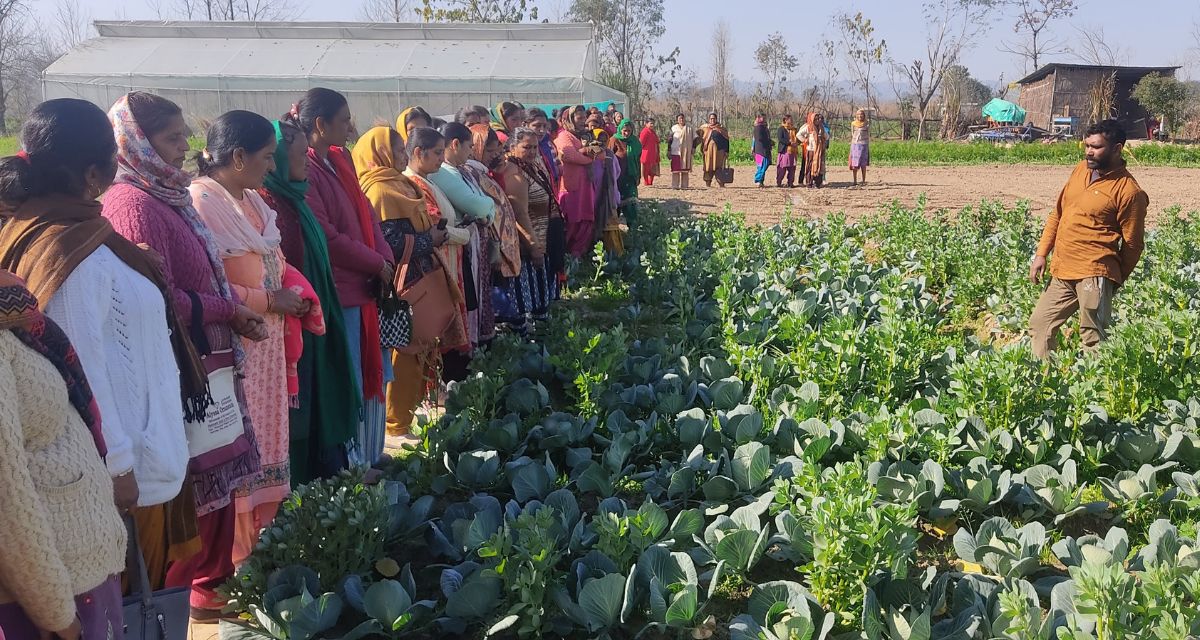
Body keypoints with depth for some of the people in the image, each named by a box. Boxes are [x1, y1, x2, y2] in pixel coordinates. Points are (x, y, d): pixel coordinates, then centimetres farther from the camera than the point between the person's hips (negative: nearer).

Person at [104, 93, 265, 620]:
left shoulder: (166, 196, 13)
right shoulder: (135, 205, -16)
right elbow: (160, 299, -23)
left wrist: (233, 310, 4)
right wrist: (228, 310, -10)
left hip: (204, 360, 9)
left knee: (218, 475, 16)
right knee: (195, 483, 1)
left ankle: (214, 579, 30)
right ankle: (184, 592, 16)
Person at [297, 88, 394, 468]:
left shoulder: (340, 160, 12)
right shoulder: (305, 170, -15)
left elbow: (365, 213, 12)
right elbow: (326, 237, -19)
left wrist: (385, 258, -3)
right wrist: (376, 264, -10)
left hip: (363, 286, 9)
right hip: (338, 290, -9)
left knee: (374, 376, 16)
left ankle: (370, 456, 29)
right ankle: (350, 463, 15)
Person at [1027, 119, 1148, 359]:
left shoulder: (1129, 192, -11)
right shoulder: (1081, 169, 10)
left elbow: (1132, 245, -5)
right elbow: (1057, 214, 17)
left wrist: (1115, 281, 2)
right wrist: (1041, 253, 11)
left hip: (1093, 275, -8)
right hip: (1062, 272, 8)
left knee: (1093, 339, -6)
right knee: (1039, 324, 12)